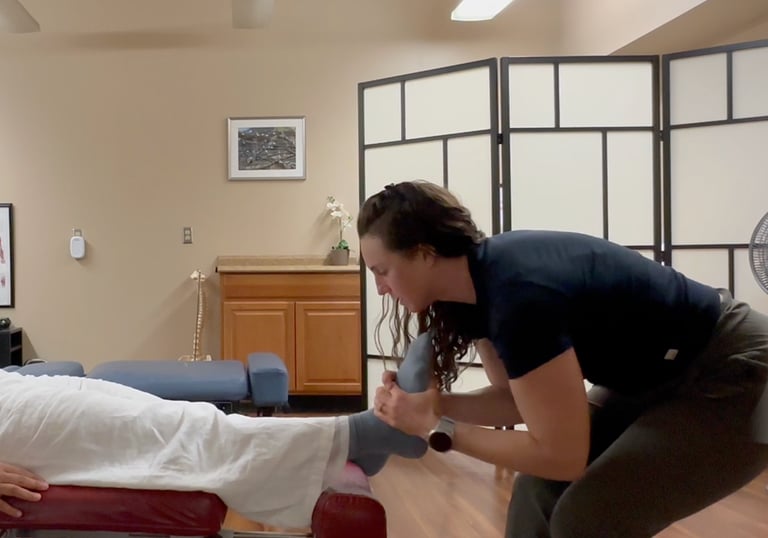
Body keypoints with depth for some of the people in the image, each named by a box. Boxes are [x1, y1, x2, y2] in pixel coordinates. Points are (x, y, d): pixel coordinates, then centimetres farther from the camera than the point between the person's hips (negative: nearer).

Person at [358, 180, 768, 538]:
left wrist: (435, 428, -22)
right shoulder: (477, 282, -6)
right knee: (539, 492, 2)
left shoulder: (520, 295, -33)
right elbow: (516, 399, 2)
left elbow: (561, 456, -26)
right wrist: (434, 403, -13)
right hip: (656, 378, 8)